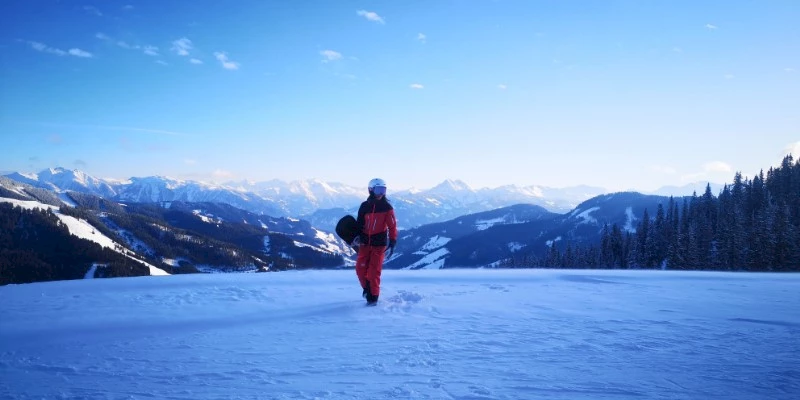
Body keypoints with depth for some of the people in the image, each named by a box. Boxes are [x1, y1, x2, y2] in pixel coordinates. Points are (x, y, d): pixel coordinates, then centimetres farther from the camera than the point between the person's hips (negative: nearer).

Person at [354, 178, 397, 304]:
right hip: (365, 242, 3)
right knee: (360, 269, 3)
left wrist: (392, 243, -11)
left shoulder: (387, 207, -5)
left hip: (379, 243, -3)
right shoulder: (364, 206, 2)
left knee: (374, 271, -5)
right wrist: (357, 236, -2)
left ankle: (373, 296, 8)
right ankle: (367, 288, 29)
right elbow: (359, 223, 12)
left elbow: (392, 226, -5)